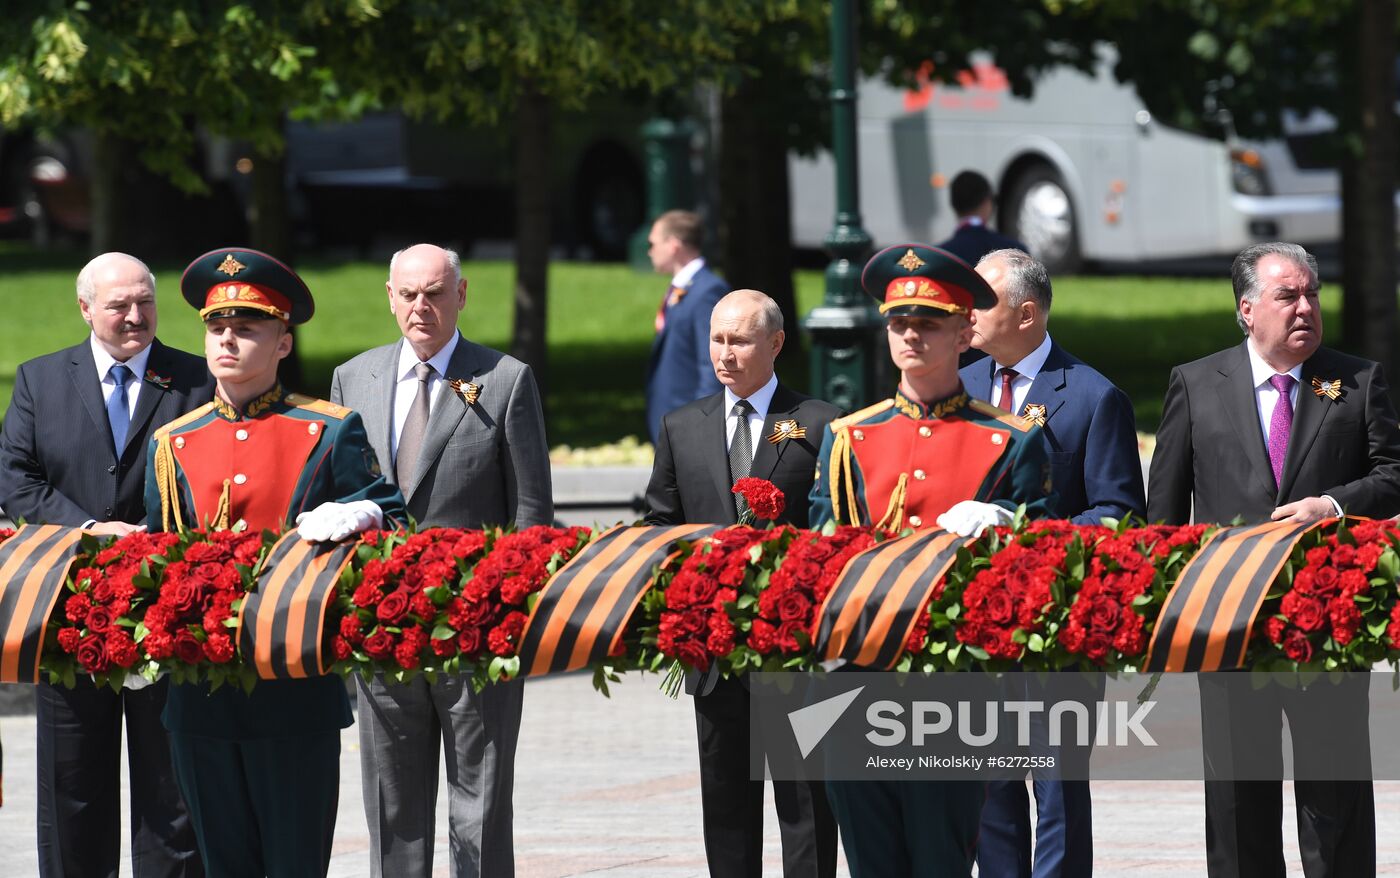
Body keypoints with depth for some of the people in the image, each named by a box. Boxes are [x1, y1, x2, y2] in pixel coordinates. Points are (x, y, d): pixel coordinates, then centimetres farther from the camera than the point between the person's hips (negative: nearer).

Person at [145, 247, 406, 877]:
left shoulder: (331, 433, 4)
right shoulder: (171, 445, 13)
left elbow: (392, 523, 4)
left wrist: (352, 520, -18)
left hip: (298, 687, -3)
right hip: (201, 694, 3)